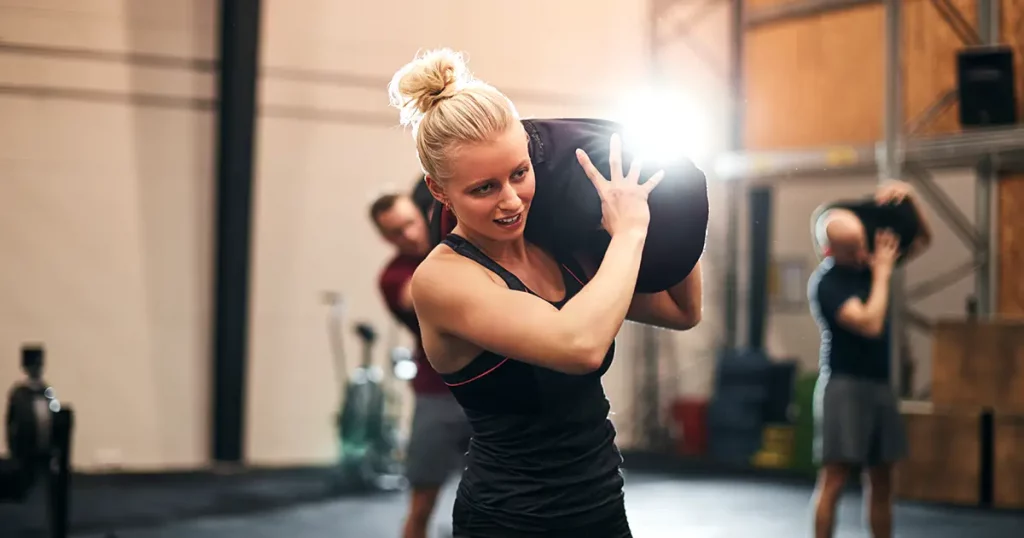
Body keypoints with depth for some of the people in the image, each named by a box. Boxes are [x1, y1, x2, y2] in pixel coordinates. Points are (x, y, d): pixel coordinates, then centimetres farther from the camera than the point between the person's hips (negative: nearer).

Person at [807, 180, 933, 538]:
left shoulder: (869, 262, 8)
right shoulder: (826, 283, -13)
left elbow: (923, 240, 17)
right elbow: (870, 324, -24)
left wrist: (908, 199, 0)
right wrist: (882, 272, -15)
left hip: (880, 384, 7)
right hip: (845, 385, -7)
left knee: (882, 481, 9)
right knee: (834, 478, -9)